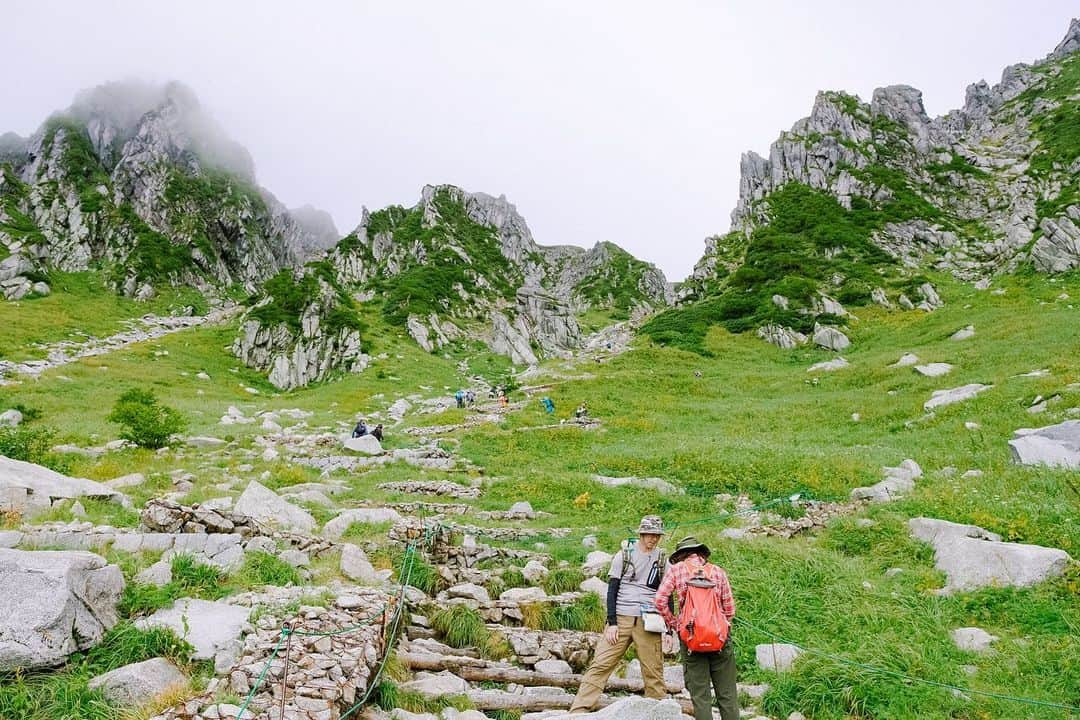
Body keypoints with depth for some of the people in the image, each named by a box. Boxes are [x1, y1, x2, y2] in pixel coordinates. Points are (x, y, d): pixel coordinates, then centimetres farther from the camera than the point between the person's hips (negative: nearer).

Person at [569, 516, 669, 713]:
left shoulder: (662, 561, 10)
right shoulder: (623, 556, 6)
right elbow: (612, 590, 3)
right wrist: (612, 623, -5)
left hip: (648, 623, 1)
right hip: (621, 618, -1)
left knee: (654, 672, 1)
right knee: (600, 665, -7)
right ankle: (578, 711, -7)